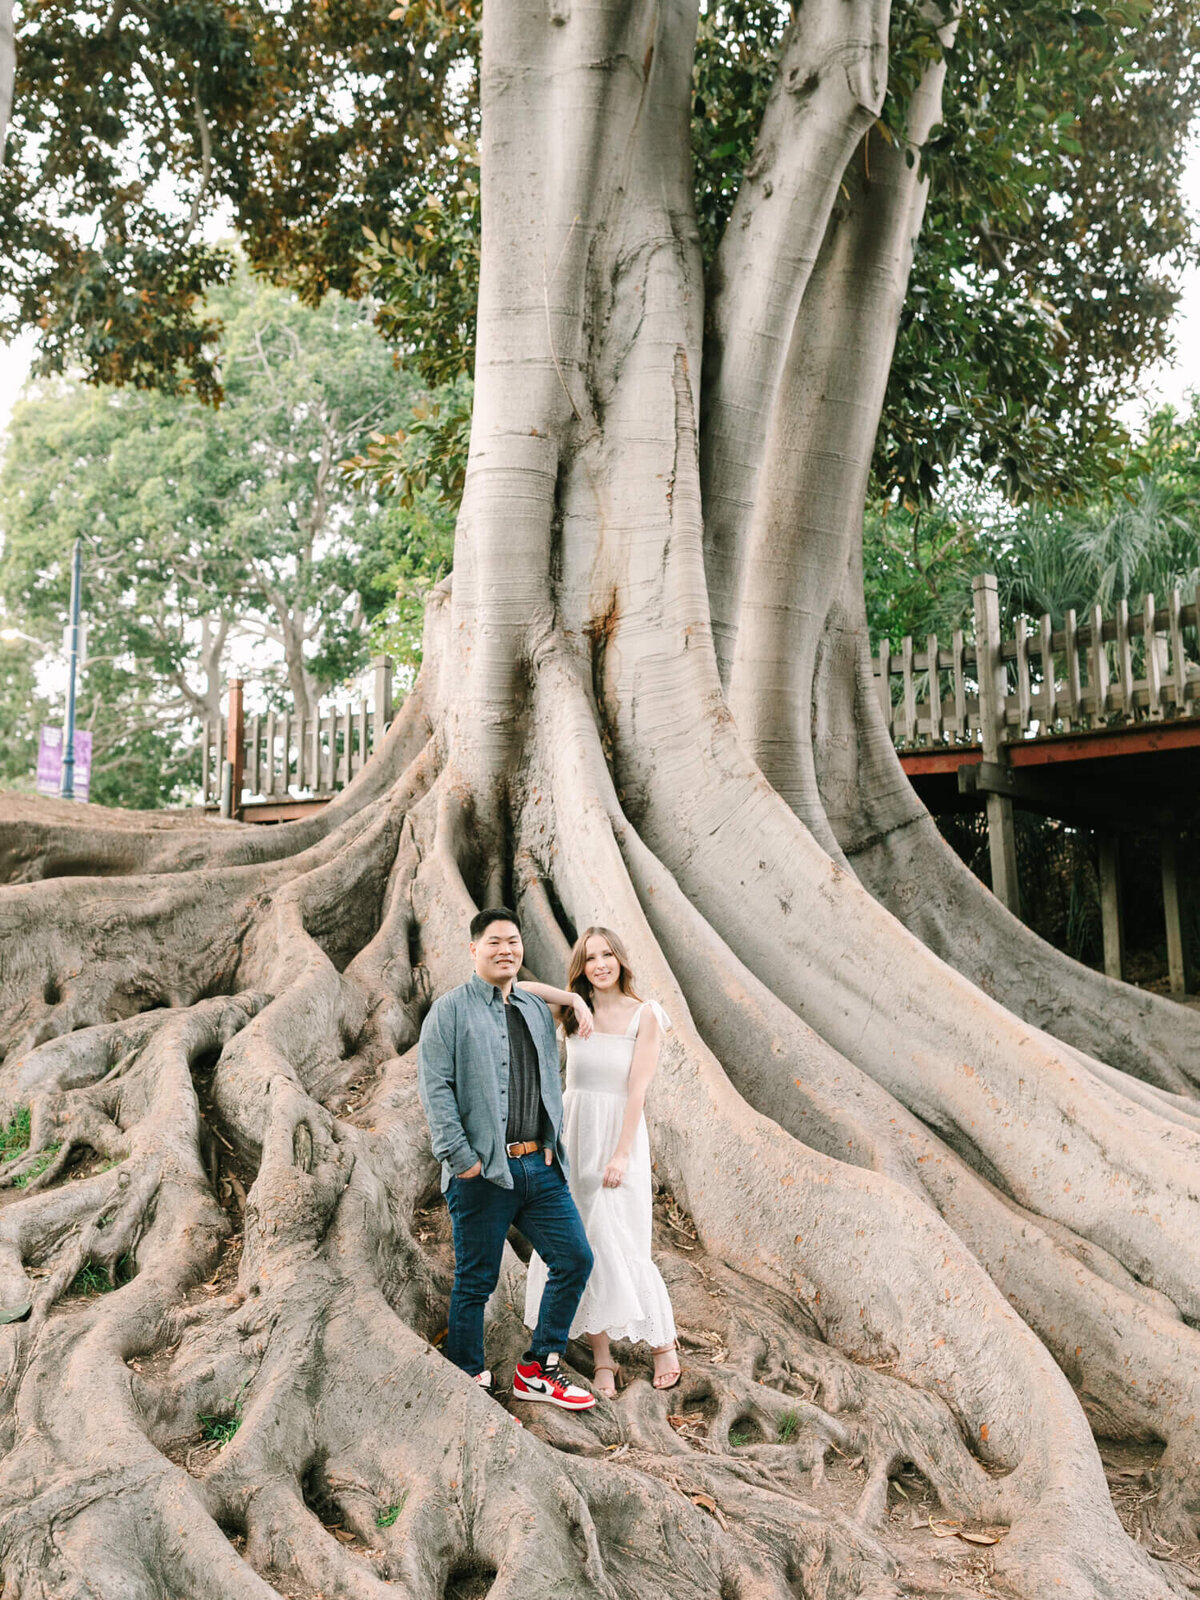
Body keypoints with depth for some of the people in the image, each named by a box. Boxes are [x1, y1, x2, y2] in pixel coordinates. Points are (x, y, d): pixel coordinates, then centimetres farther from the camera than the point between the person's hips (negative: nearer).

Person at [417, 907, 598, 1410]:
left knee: (575, 1259, 3)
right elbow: (435, 1088, -10)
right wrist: (461, 1156, -15)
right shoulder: (449, 1011, -3)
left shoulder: (537, 1010, 16)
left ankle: (538, 1370, 18)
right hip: (483, 1171, -6)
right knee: (475, 1281, 3)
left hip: (541, 1165, 6)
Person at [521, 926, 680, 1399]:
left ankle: (663, 1341, 17)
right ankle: (602, 1358, 14)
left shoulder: (644, 1015, -4)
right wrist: (566, 997, -11)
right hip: (572, 1134, 4)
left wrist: (621, 1154, -14)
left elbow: (637, 1089, -9)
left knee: (617, 1244, -4)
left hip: (619, 1134, -4)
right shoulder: (573, 1012, 5)